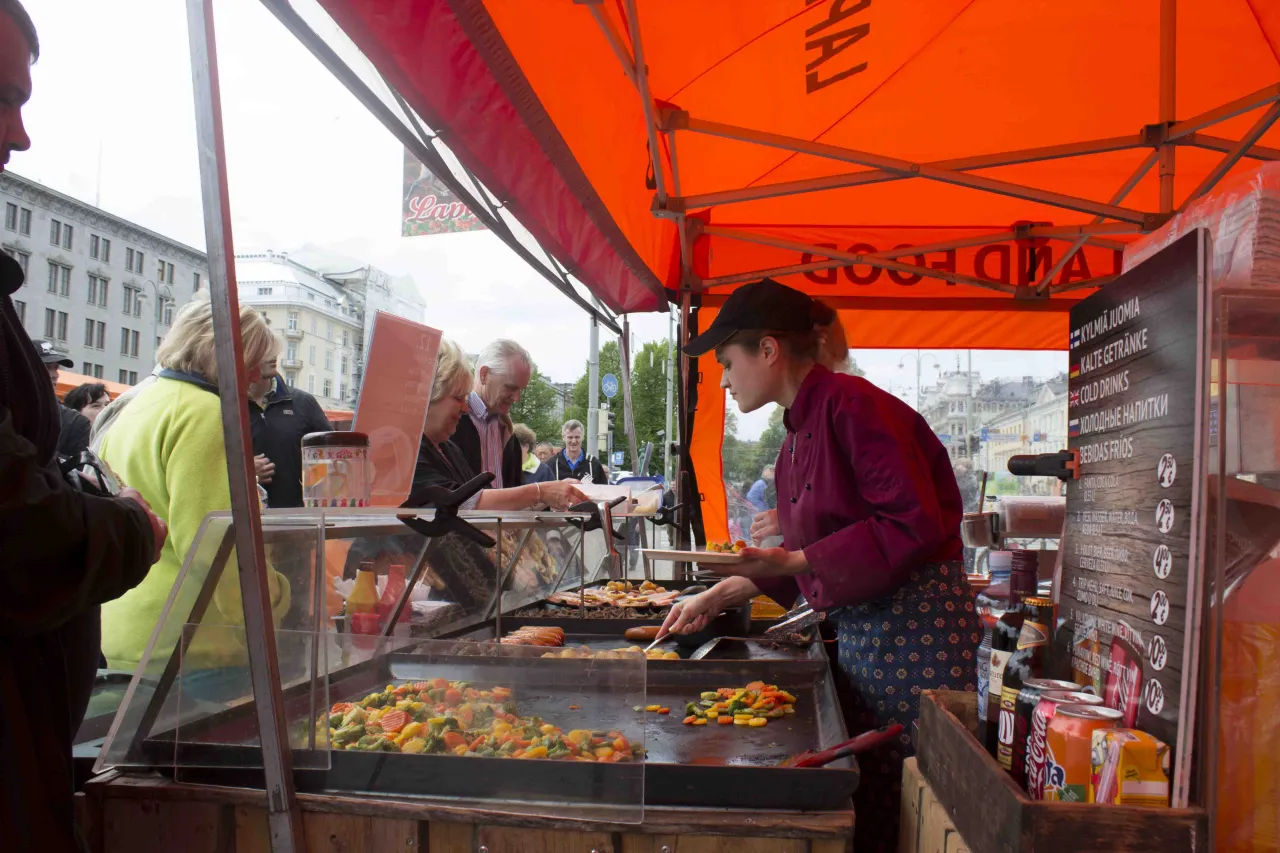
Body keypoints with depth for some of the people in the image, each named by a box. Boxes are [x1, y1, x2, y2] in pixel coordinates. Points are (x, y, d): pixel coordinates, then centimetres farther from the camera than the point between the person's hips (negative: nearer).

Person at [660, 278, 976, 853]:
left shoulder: (852, 405, -17)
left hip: (915, 626, -9)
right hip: (857, 629, 9)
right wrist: (717, 597, 13)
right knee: (860, 805, 17)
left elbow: (915, 526, -24)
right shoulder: (799, 431, 12)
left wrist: (790, 560, -23)